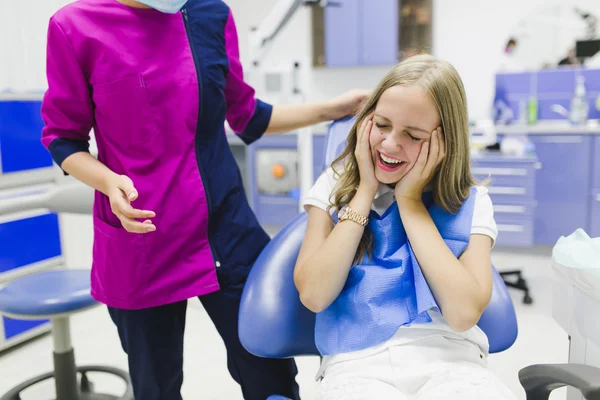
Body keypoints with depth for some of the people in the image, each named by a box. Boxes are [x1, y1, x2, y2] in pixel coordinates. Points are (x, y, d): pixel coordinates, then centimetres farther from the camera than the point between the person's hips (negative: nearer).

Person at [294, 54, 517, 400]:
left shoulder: (470, 203, 2)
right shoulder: (335, 187, 3)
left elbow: (465, 312, -12)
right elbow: (313, 295, -7)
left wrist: (409, 199, -9)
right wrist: (365, 192, -6)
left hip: (450, 361, 1)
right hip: (358, 363, 0)